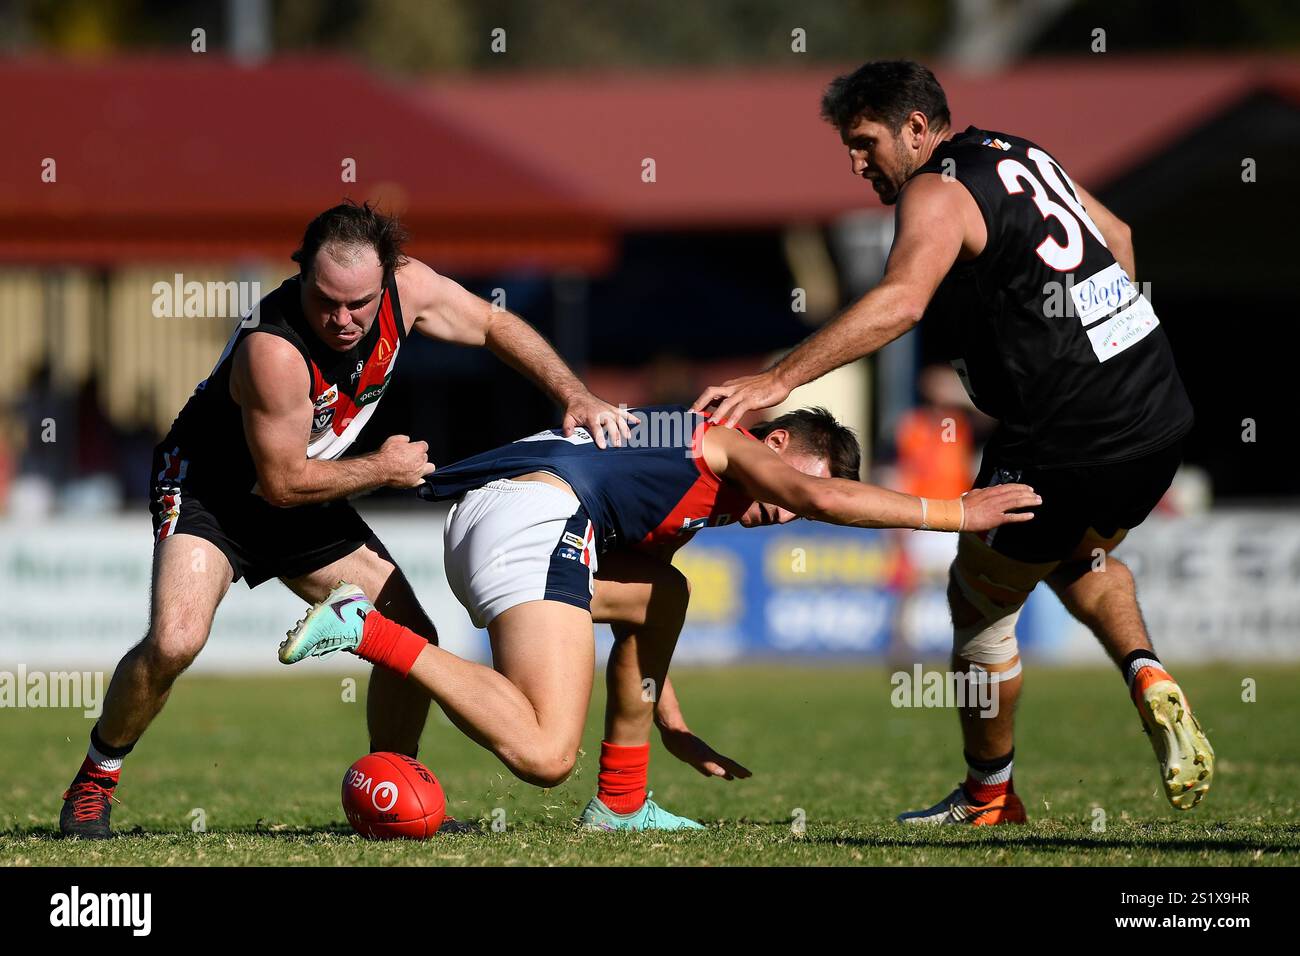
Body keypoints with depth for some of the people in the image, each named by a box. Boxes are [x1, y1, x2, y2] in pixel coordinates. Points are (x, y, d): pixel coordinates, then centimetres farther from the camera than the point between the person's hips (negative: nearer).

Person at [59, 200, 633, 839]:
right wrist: (385, 468, -15)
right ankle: (96, 778, -4)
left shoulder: (405, 288, -19)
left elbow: (494, 325, 1)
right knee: (175, 642, -29)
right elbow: (282, 483, -27)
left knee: (413, 639, 2)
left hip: (305, 502, 7)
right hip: (210, 490, -7)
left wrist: (573, 395, -9)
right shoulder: (273, 350, -37)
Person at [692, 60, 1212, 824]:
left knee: (981, 599, 13)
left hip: (1068, 443, -8)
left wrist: (778, 380, -32)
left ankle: (989, 799, 26)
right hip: (1162, 414, 8)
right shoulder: (1025, 155, 16)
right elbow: (1118, 238, 30)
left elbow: (899, 302, -28)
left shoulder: (938, 193, -10)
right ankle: (1148, 679, 7)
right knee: (1082, 557, 34)